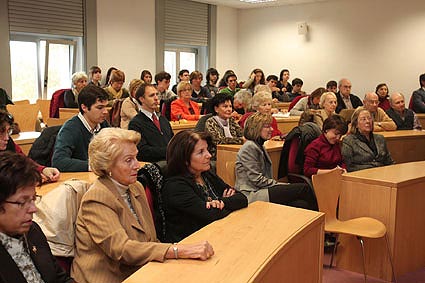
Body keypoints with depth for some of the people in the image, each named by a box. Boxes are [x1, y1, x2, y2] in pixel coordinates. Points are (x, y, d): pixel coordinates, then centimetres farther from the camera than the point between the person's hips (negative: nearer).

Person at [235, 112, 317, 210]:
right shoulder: (249, 147, -9)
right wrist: (283, 185, -10)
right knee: (303, 188, -16)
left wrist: (283, 185, 5)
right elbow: (257, 180, -15)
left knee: (301, 204, -16)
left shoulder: (260, 146, 21)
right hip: (252, 195, -9)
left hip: (262, 190, 9)